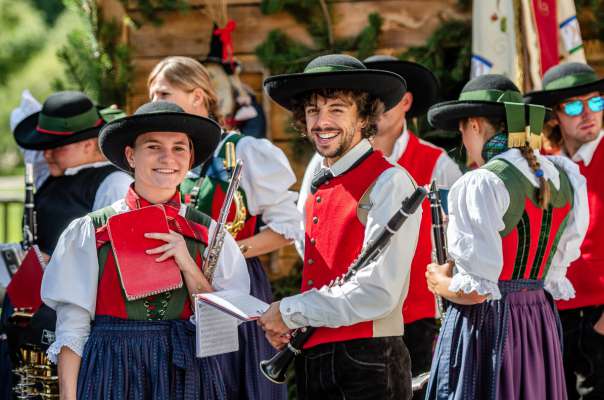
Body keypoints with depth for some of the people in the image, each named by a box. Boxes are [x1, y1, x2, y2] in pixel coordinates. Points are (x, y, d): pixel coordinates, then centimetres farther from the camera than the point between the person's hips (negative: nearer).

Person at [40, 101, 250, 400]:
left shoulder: (208, 234, 6)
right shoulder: (88, 233, -1)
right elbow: (71, 331, -2)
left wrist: (188, 266, -9)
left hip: (188, 375, 2)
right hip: (110, 372, -2)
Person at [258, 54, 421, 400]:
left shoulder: (389, 183, -11)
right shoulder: (319, 188, 13)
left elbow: (377, 293, -18)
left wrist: (290, 313, -10)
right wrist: (281, 326, 3)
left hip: (367, 366, -7)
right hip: (311, 364, 7)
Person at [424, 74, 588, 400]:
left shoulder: (482, 184, -15)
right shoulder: (561, 178, 8)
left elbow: (476, 290, -19)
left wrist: (440, 284, 0)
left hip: (483, 326, -7)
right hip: (541, 322, 7)